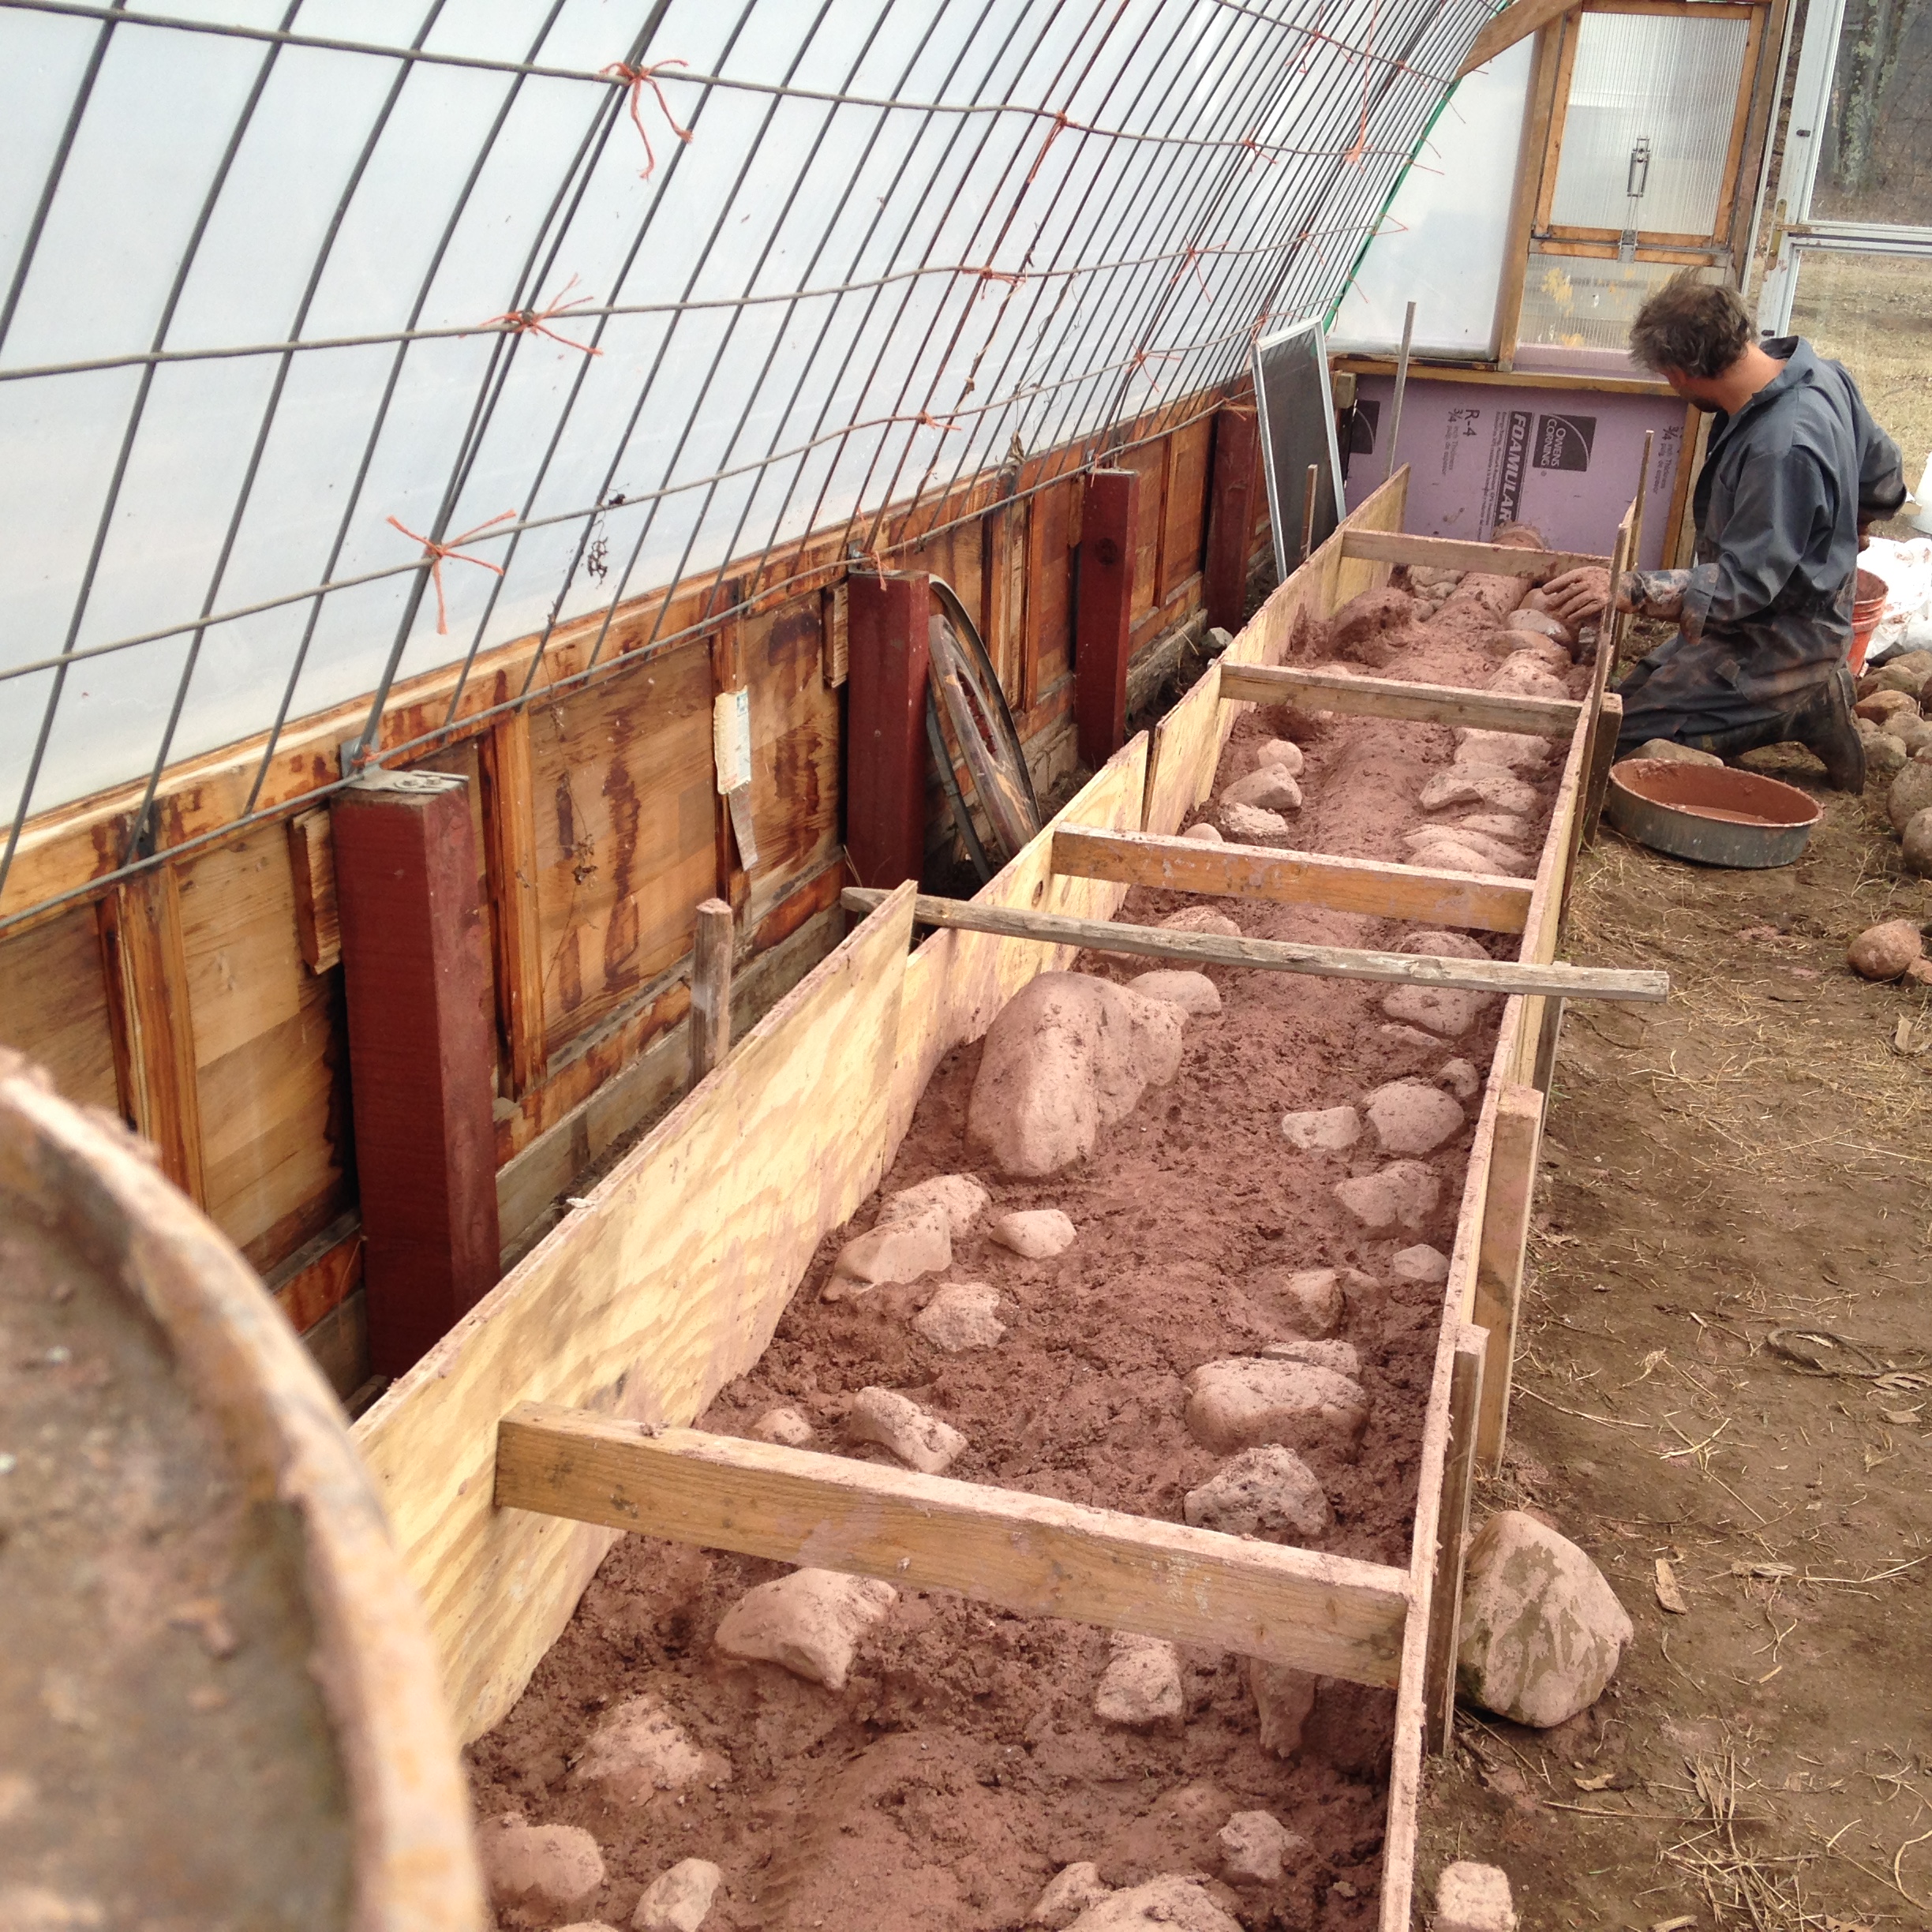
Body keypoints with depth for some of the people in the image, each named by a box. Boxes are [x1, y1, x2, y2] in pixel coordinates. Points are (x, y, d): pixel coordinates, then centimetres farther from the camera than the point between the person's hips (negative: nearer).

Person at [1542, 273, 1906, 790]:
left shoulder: (1782, 448, -33)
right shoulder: (1821, 373, -4)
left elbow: (1745, 583, -32)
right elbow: (1884, 477, 11)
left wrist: (1630, 589, -41)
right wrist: (1837, 537, 31)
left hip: (1773, 645, -10)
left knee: (1620, 734, -12)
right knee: (1648, 683, 21)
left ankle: (1800, 712, -4)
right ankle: (1814, 693, 13)